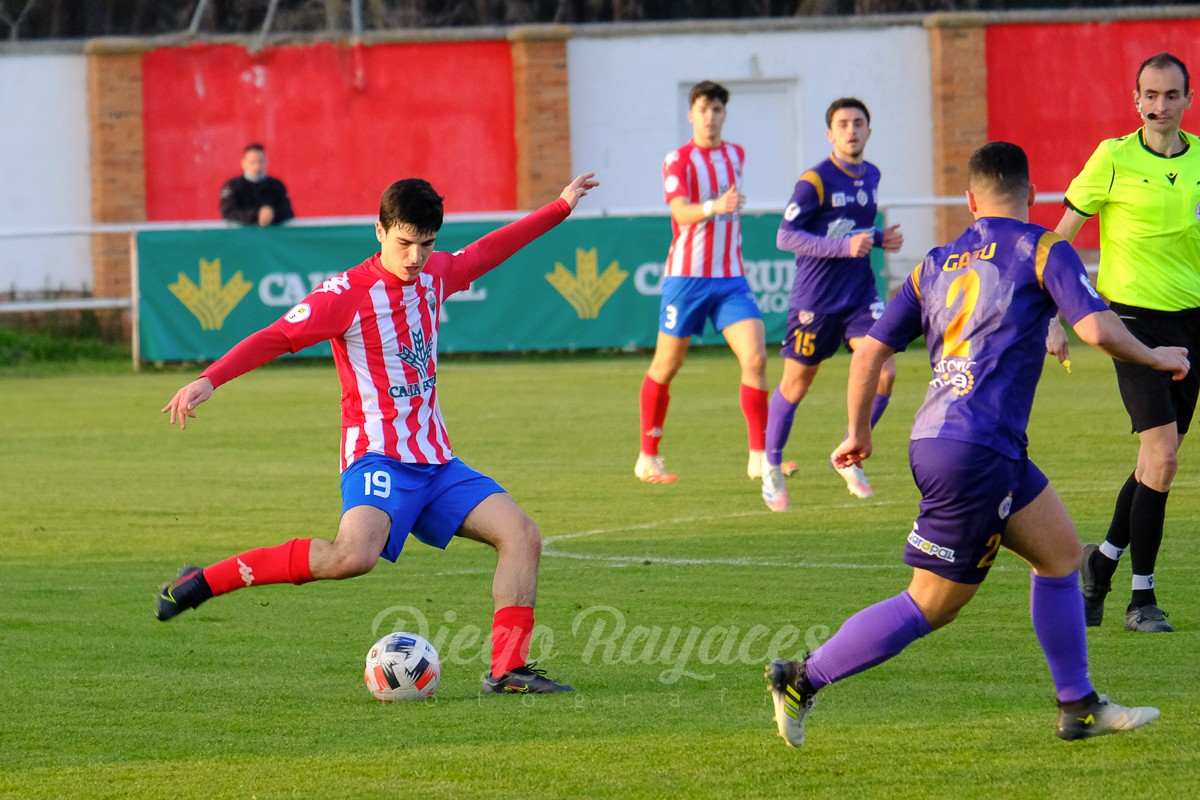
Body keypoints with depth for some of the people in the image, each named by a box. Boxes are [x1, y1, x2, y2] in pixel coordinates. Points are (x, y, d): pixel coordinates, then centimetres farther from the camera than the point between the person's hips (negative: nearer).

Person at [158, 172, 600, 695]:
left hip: (435, 461, 8)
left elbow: (488, 250, 28)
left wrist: (560, 208, 36)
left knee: (522, 535, -4)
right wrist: (208, 381, -29)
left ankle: (508, 670, -3)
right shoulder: (347, 294, -11)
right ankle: (205, 582, -23)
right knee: (354, 556, -33)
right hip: (377, 453, -8)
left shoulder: (434, 275, 10)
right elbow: (274, 338, -16)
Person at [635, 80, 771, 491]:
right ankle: (648, 458, 18)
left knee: (755, 357, -13)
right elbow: (682, 211, -24)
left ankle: (759, 457, -9)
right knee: (665, 368, 4)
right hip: (686, 276, -4)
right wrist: (713, 207, -40)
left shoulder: (735, 155, 11)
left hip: (731, 278, 4)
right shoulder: (678, 161, -7)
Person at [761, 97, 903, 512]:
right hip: (815, 299, -5)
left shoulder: (871, 176, 9)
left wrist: (880, 239, 6)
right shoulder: (815, 181, -13)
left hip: (860, 296, 5)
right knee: (796, 384, 5)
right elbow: (786, 236, -18)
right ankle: (772, 468, 25)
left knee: (884, 372, -12)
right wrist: (844, 246, -26)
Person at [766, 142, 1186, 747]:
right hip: (974, 453, -8)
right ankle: (802, 681, 0)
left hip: (937, 440, 8)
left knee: (1061, 553, 17)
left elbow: (870, 351, 13)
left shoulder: (936, 265, 15)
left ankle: (1079, 708, 19)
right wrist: (1157, 358, 4)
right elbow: (1098, 330, -14)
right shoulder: (1041, 249, -3)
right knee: (930, 607, -2)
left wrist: (859, 433, 26)